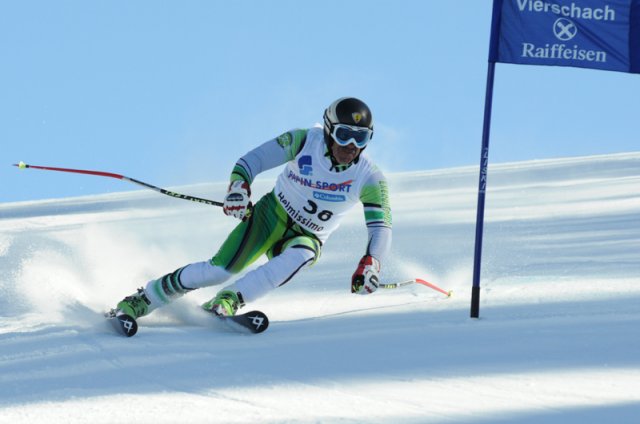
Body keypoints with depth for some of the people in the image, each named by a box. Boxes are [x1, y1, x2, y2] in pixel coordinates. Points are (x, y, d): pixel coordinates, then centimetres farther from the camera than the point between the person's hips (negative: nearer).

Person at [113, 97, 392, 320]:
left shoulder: (369, 178, -14)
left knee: (301, 255, -37)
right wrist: (238, 188, -33)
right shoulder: (304, 141, -16)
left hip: (306, 238, 1)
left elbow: (381, 227, -17)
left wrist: (370, 264, -36)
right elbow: (253, 160, -12)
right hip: (272, 213, -1)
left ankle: (226, 303, -39)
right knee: (221, 269, -20)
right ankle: (140, 301, -5)